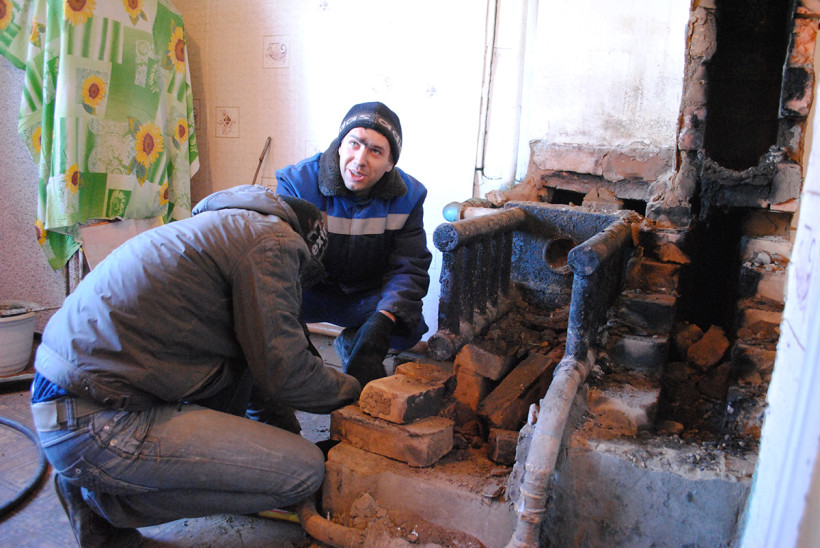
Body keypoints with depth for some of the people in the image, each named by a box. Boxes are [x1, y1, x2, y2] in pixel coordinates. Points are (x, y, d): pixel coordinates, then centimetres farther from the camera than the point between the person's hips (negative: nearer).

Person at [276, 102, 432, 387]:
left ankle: (351, 342, 10)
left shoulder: (407, 196, -12)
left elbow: (408, 268, -15)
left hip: (366, 296, 2)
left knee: (410, 328, -25)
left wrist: (383, 320, -36)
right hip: (310, 291, -2)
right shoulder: (297, 183, -19)